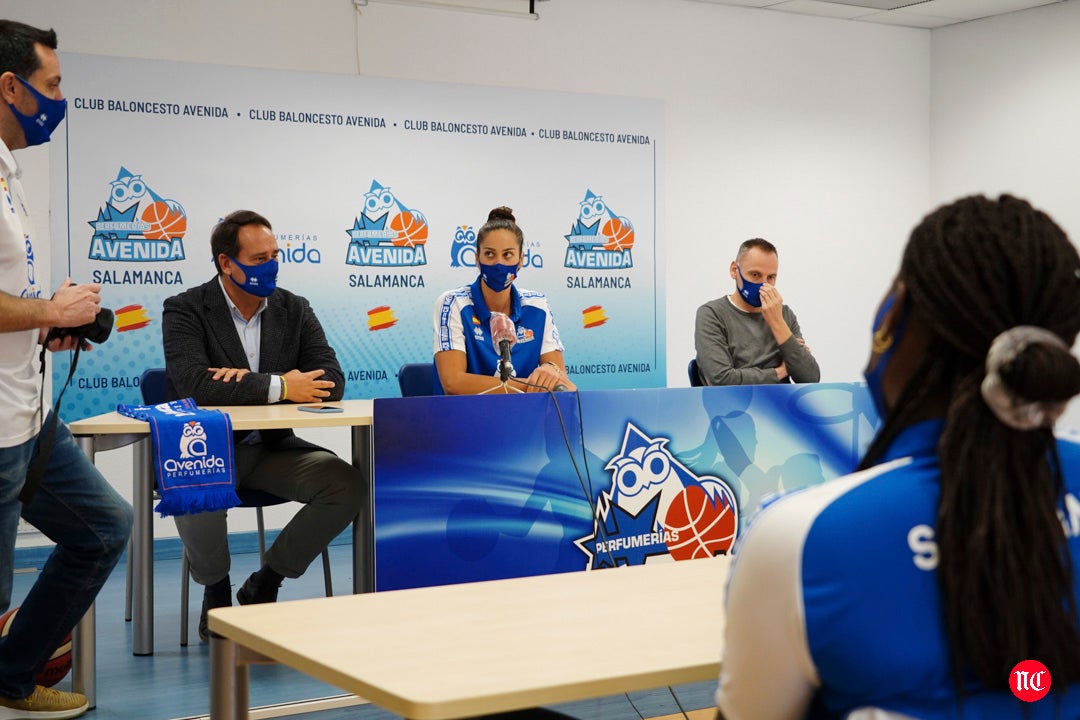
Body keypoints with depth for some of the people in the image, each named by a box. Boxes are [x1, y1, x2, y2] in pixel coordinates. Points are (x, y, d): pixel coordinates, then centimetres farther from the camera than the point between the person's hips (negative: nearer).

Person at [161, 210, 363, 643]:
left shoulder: (294, 310, 6)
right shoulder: (185, 310, -5)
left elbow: (331, 381, -6)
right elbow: (193, 385, -23)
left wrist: (248, 381, -19)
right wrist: (279, 387, -21)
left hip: (272, 447, 4)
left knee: (348, 484, -21)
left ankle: (263, 585, -1)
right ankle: (216, 590, -3)